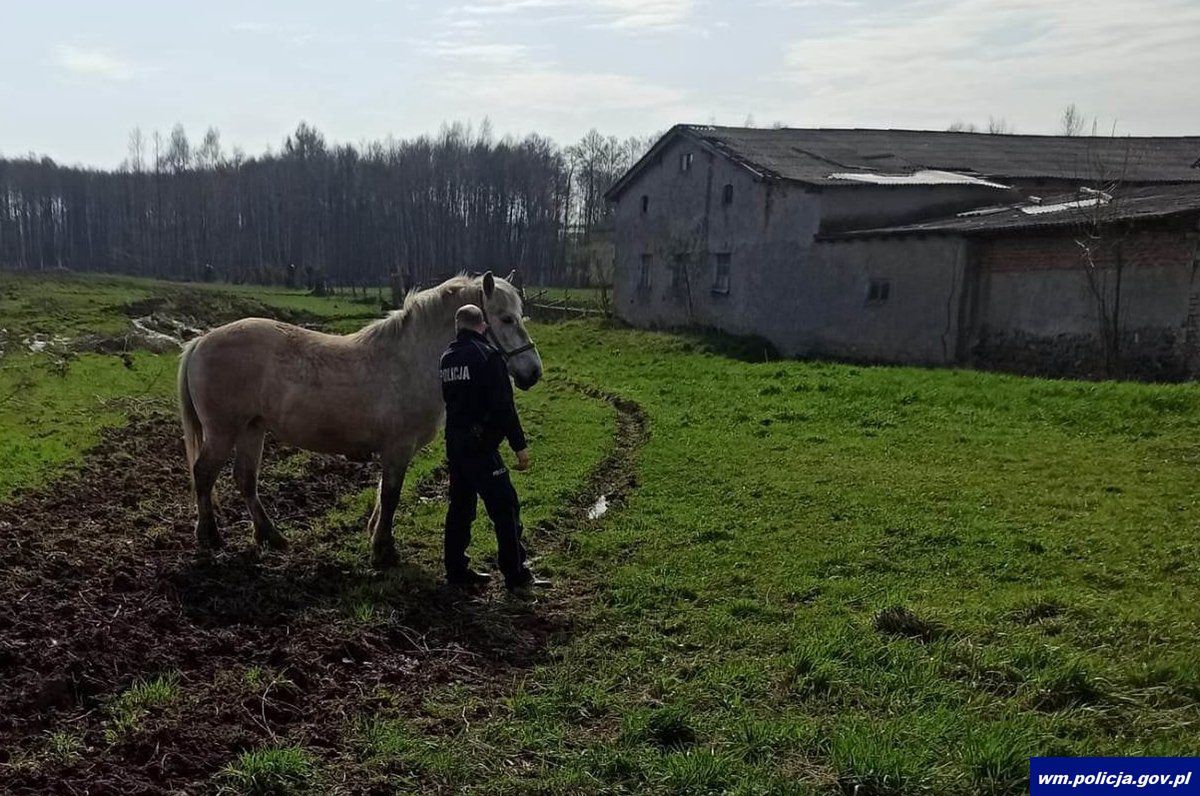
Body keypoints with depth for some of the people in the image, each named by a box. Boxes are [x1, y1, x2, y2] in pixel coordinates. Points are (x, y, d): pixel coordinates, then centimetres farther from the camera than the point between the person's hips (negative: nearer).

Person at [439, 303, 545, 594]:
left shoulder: (447, 357, 10)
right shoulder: (487, 355, -14)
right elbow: (502, 405, -18)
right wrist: (520, 444, -14)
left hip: (454, 442, 8)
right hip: (480, 445, -8)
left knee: (460, 506, 16)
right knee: (505, 508, -2)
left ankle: (456, 570, 22)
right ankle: (516, 576, 2)